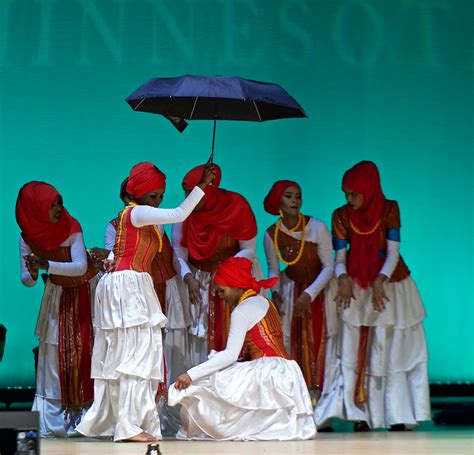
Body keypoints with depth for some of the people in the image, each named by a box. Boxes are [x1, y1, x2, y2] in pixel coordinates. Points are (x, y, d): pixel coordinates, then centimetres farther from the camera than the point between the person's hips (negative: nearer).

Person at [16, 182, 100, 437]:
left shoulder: (71, 229, -24)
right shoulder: (28, 238, -14)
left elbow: (80, 266, -33)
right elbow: (26, 280, -11)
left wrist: (47, 265, -45)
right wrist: (33, 274, -35)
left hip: (86, 290, -2)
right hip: (58, 294, 2)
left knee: (88, 347, -2)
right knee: (55, 352, -2)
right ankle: (55, 421, 0)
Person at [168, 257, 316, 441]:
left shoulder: (242, 311, -8)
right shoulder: (263, 302, 19)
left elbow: (230, 355, -16)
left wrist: (191, 374, -17)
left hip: (267, 372, -10)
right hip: (285, 372, 10)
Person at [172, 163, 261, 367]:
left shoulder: (236, 207, -16)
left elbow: (248, 250, -10)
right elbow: (179, 255, -5)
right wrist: (188, 277, -23)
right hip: (200, 282, 1)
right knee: (202, 334, -2)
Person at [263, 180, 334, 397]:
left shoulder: (317, 228, -22)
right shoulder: (272, 234, -12)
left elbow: (329, 267, -17)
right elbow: (273, 269, 3)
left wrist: (309, 294, -24)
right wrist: (275, 293, -15)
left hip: (318, 290, -2)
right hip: (290, 289, 2)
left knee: (315, 340, -2)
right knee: (287, 339, -2)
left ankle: (315, 390, 12)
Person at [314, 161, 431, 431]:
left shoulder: (389, 210, -7)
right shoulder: (341, 216, -4)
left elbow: (393, 251, -11)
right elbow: (340, 257, -6)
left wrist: (380, 282, -24)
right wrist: (343, 280, -26)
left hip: (390, 285, -1)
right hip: (356, 290, 1)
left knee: (393, 349, 0)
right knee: (356, 352, -5)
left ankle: (398, 416, 3)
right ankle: (360, 415, -5)